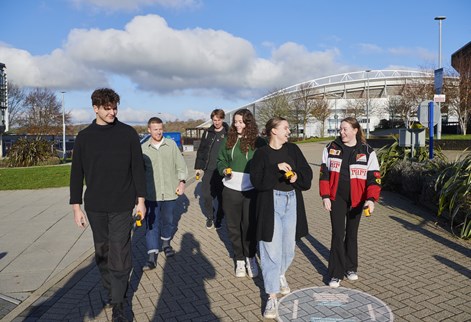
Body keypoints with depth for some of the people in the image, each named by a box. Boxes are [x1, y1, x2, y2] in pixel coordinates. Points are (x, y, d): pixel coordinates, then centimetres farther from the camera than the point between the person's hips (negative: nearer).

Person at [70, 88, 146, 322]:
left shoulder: (128, 133, -2)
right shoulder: (84, 137, 2)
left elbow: (138, 168, 1)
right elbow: (77, 173, 5)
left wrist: (141, 199, 1)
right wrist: (76, 206, 3)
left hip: (122, 205, -2)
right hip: (95, 207, 2)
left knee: (119, 254, -1)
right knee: (102, 253, 12)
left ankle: (117, 303, 12)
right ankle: (112, 290, 31)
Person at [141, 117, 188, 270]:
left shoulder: (171, 144, 1)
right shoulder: (143, 148, -1)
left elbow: (181, 164, 5)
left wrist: (181, 182, -2)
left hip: (170, 191, 1)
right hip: (151, 194, -1)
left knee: (168, 220, 13)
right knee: (151, 224, 0)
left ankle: (165, 243, 40)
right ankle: (152, 257, 6)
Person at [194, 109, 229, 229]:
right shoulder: (208, 133, 7)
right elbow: (201, 150, 11)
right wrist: (198, 167, 8)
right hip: (209, 169, 3)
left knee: (221, 196, 8)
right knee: (206, 195, 2)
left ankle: (219, 219, 25)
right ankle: (210, 217, 23)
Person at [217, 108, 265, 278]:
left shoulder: (258, 142, -2)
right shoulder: (228, 140, 6)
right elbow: (221, 160, 14)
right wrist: (224, 170, -6)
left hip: (251, 191, -3)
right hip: (231, 190, 3)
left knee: (250, 226, 7)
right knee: (233, 226, 11)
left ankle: (250, 257, 29)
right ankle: (239, 259, 28)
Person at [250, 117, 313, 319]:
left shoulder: (293, 149, 7)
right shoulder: (262, 153, -4)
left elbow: (307, 173, 8)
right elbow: (257, 180, -15)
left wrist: (297, 176, -12)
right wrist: (276, 168, -23)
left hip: (292, 201, 4)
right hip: (270, 203, -4)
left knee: (288, 246, 15)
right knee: (272, 248, -3)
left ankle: (280, 275, 45)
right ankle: (272, 297, 7)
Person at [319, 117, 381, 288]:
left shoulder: (367, 152, -4)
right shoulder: (331, 148, 0)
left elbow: (374, 178, -8)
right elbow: (324, 173, 2)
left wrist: (371, 199, -22)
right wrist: (325, 196, -5)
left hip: (356, 200, 1)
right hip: (336, 198, 0)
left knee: (352, 234, 14)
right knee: (338, 234, -2)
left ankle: (351, 267, 32)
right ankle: (336, 274, 6)